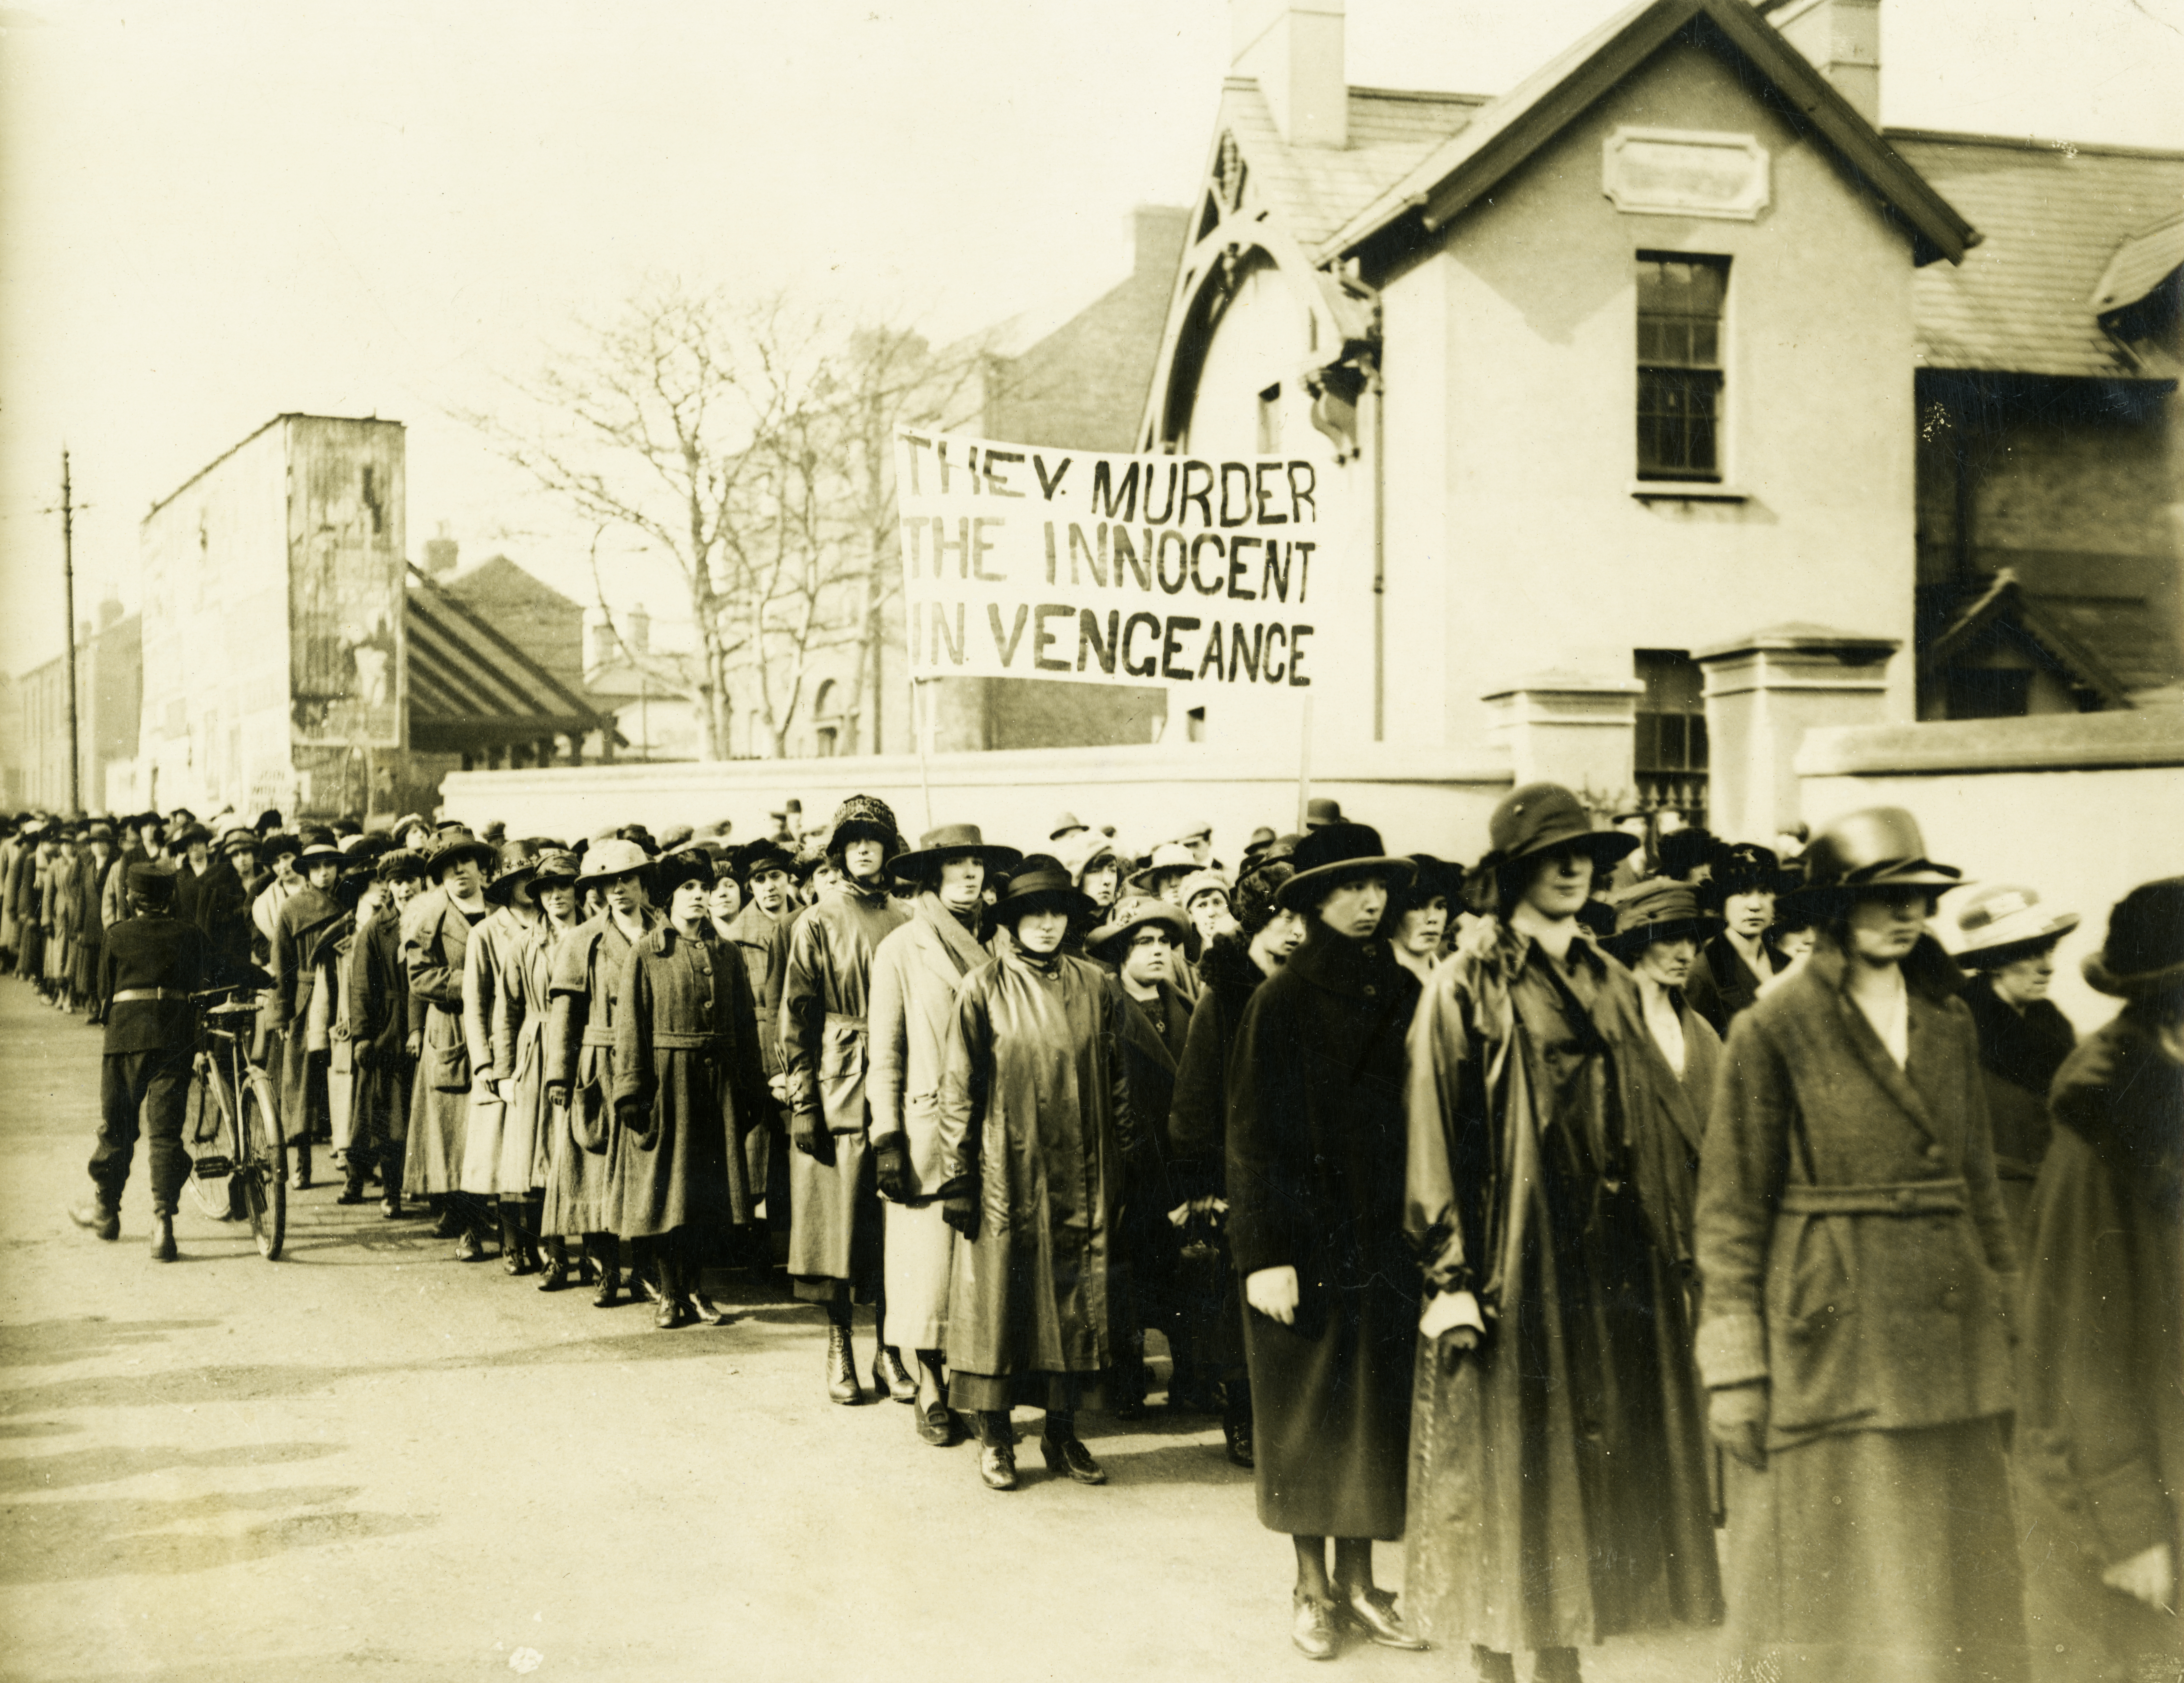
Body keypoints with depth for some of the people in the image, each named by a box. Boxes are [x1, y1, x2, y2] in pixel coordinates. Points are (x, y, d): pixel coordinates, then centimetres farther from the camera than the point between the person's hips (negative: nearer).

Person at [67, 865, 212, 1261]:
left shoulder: (119, 936, 5)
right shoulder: (192, 936, 7)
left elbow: (105, 994, 9)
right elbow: (203, 983, 11)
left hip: (126, 1034, 0)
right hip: (178, 1035, 1)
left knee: (117, 1127, 13)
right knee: (166, 1131, 1)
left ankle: (106, 1211, 29)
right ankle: (163, 1222, -9)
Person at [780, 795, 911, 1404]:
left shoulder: (905, 924, 7)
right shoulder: (818, 922, 0)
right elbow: (796, 1015, -2)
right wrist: (802, 1101, -8)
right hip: (837, 1087, -2)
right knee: (838, 1214, 2)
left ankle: (888, 1346, 15)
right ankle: (838, 1348, 12)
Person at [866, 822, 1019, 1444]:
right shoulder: (900, 950, 0)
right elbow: (886, 1054, 0)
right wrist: (887, 1139, -6)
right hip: (928, 1130, -3)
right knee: (929, 1270, -1)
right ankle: (930, 1391, 13)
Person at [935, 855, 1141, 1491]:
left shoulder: (1094, 988, 6)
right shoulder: (984, 989, -2)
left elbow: (1117, 1082, 10)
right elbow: (959, 1087, -2)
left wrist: (1125, 1163, 8)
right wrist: (957, 1178, -6)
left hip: (1080, 1178, 3)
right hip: (1006, 1172, -3)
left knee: (1077, 1301, 6)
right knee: (1000, 1296, 2)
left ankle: (1063, 1433, 18)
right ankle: (994, 1437, 13)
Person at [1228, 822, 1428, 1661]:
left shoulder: (1402, 993, 4)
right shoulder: (1280, 1001, -7)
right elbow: (1252, 1139, -8)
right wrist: (1262, 1254, -13)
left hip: (1385, 1238, 4)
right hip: (1307, 1241, -4)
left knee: (1378, 1416, 9)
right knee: (1306, 1419, 7)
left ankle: (1359, 1583, 23)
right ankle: (1313, 1588, 20)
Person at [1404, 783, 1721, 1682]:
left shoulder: (1614, 985, 12)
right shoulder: (1466, 987, -5)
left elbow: (1646, 1129, 13)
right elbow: (1435, 1136, -9)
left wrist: (1665, 1253, 9)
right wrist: (1451, 1275, -14)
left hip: (1611, 1261, 5)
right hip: (1512, 1264, -5)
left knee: (1587, 1468, 9)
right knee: (1504, 1470, 1)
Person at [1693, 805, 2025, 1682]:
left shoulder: (1951, 1023, 9)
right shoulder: (1774, 1030, -7)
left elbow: (1981, 1186, 15)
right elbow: (1730, 1208, -7)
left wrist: (2008, 1330, 12)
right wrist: (1735, 1369, -11)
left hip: (1948, 1339, 5)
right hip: (1829, 1344, -5)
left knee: (1951, 1600, 10)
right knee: (1833, 1596, 3)